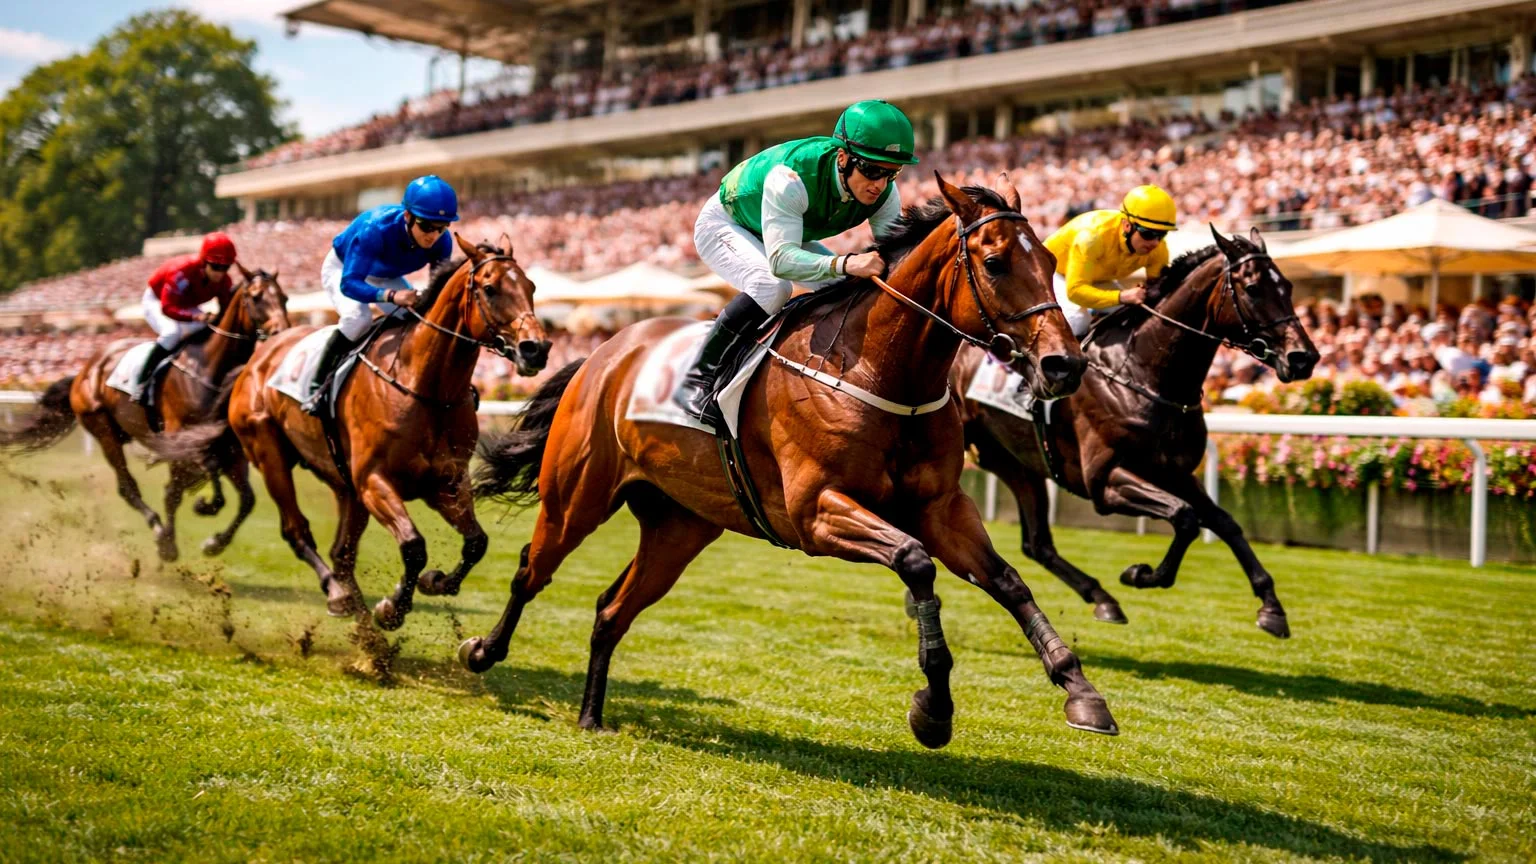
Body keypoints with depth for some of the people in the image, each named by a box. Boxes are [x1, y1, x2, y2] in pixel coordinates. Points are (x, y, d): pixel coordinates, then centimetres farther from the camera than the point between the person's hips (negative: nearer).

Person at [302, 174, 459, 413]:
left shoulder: (442, 242, -28)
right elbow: (349, 284, -44)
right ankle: (318, 387, -19)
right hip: (342, 269, -5)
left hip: (387, 277, 5)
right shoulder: (376, 229, -42)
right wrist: (390, 295, -60)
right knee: (359, 316, -32)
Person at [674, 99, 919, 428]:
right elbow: (781, 259, -51)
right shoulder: (790, 177, -43)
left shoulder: (884, 191, -23)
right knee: (771, 287, -35)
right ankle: (697, 381, -26)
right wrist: (845, 263, -66)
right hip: (725, 225, -7)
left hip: (790, 235, 7)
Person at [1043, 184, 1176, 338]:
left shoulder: (1158, 249, -25)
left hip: (1098, 279, 6)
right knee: (1077, 323, -29)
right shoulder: (1094, 235, -42)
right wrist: (1121, 296, -57)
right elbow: (1075, 290, -45)